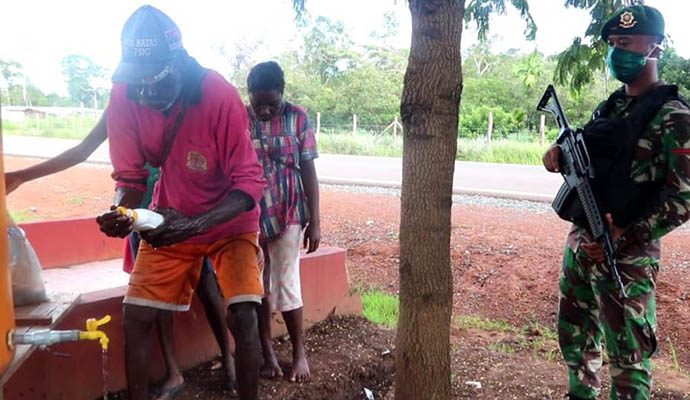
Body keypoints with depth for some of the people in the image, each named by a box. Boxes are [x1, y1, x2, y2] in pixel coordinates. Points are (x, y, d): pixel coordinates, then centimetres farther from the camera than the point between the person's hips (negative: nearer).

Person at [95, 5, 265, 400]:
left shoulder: (220, 96, -28)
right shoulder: (124, 96, -17)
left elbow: (251, 182, -26)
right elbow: (129, 176, -8)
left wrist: (196, 224, -40)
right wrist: (120, 211, -30)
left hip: (229, 223, -3)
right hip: (169, 223, 4)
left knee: (244, 315, -15)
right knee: (135, 317, 1)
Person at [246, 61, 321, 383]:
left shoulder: (297, 118, -5)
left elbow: (308, 172, -3)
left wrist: (314, 221, -5)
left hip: (288, 214, -1)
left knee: (286, 285, 3)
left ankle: (299, 352, 21)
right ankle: (267, 352, 25)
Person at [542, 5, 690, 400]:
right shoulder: (609, 107, 11)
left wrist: (625, 237, -23)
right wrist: (560, 154, -1)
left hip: (626, 254, -7)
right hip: (580, 240, 8)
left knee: (628, 354, 5)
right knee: (575, 334, 20)